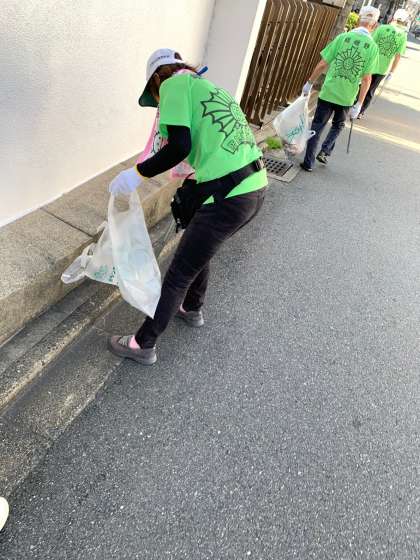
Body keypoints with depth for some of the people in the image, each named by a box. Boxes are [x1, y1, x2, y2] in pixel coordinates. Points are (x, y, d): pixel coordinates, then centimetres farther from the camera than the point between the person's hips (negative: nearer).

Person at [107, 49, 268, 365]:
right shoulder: (214, 89, 26)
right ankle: (192, 310, 50)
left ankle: (144, 345, 21)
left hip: (229, 198, -8)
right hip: (256, 189, 9)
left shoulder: (174, 83, 2)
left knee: (178, 276, 4)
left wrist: (137, 174, -5)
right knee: (199, 252, 29)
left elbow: (179, 148, -12)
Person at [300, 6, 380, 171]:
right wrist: (359, 104, -2)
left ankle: (308, 162, 8)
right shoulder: (372, 46, -3)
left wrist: (310, 83, 6)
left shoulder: (343, 37, -3)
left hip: (328, 92, -1)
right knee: (338, 126, 24)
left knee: (317, 126, 9)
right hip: (347, 97, 1)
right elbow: (366, 78, -6)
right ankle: (325, 152, 10)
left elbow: (323, 64, -4)